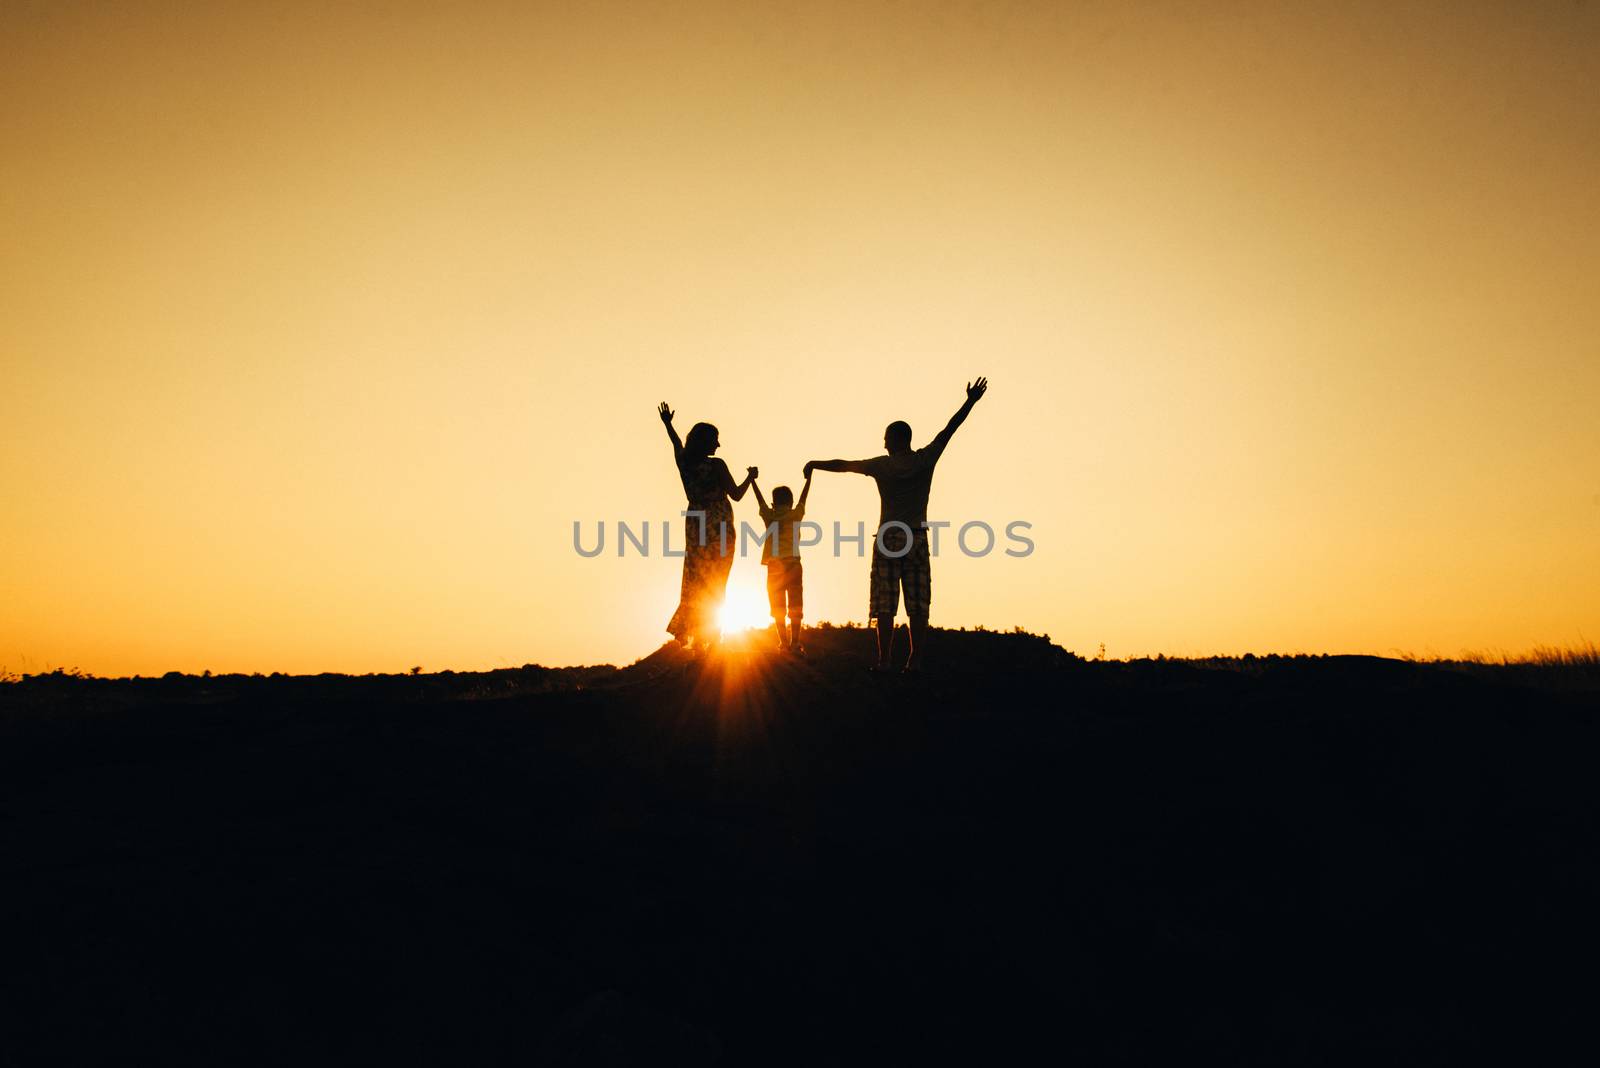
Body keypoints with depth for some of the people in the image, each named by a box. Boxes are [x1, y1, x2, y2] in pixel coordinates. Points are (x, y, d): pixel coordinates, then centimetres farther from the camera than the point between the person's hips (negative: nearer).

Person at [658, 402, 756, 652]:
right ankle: (708, 641, 0)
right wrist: (750, 477, 10)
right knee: (715, 587, 0)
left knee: (694, 584, 10)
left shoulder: (684, 463, 2)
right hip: (719, 530, -5)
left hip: (694, 529, 5)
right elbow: (736, 495, -8)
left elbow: (678, 445, 25)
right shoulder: (716, 465, -12)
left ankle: (691, 638, 8)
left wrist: (668, 424, 43)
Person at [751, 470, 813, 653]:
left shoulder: (769, 516, 7)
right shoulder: (795, 515, 6)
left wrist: (752, 479, 38)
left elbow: (760, 498, 22)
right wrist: (808, 478, 36)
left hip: (774, 566, 1)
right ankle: (794, 642, -6)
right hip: (793, 564, -1)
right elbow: (803, 497, 21)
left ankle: (783, 643, -3)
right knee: (795, 607, 1)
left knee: (778, 608, 4)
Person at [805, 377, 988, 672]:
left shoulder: (882, 465, 3)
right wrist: (970, 402, 22)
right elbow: (949, 429, 13)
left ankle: (884, 661, -9)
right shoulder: (925, 459, 4)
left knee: (885, 605, -3)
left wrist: (815, 465, 30)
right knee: (918, 606, 0)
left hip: (888, 538, -2)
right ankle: (915, 662, -5)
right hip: (918, 538, 2)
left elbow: (843, 464, 15)